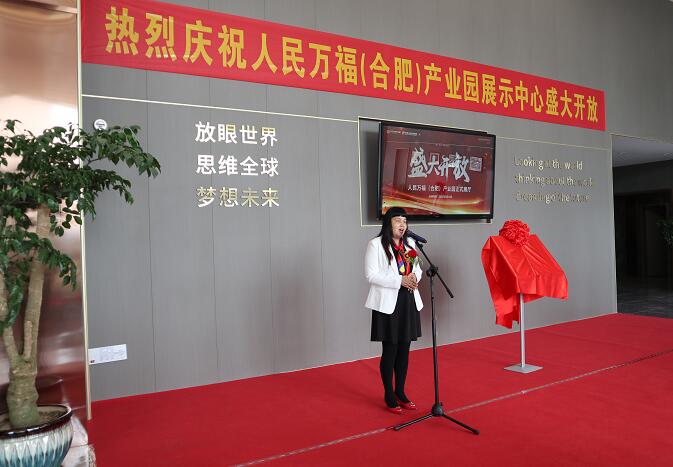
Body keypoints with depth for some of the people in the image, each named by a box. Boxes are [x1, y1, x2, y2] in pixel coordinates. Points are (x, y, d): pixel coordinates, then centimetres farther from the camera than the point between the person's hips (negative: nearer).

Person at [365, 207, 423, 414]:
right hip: (387, 304, -6)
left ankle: (400, 392, 27)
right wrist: (400, 281, -20)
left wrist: (414, 277, -5)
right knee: (390, 350, 2)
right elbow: (371, 275, -15)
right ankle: (389, 396, 18)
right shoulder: (376, 244, -8)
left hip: (408, 302, 6)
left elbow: (417, 268, 19)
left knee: (404, 349, 12)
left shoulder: (410, 243, 13)